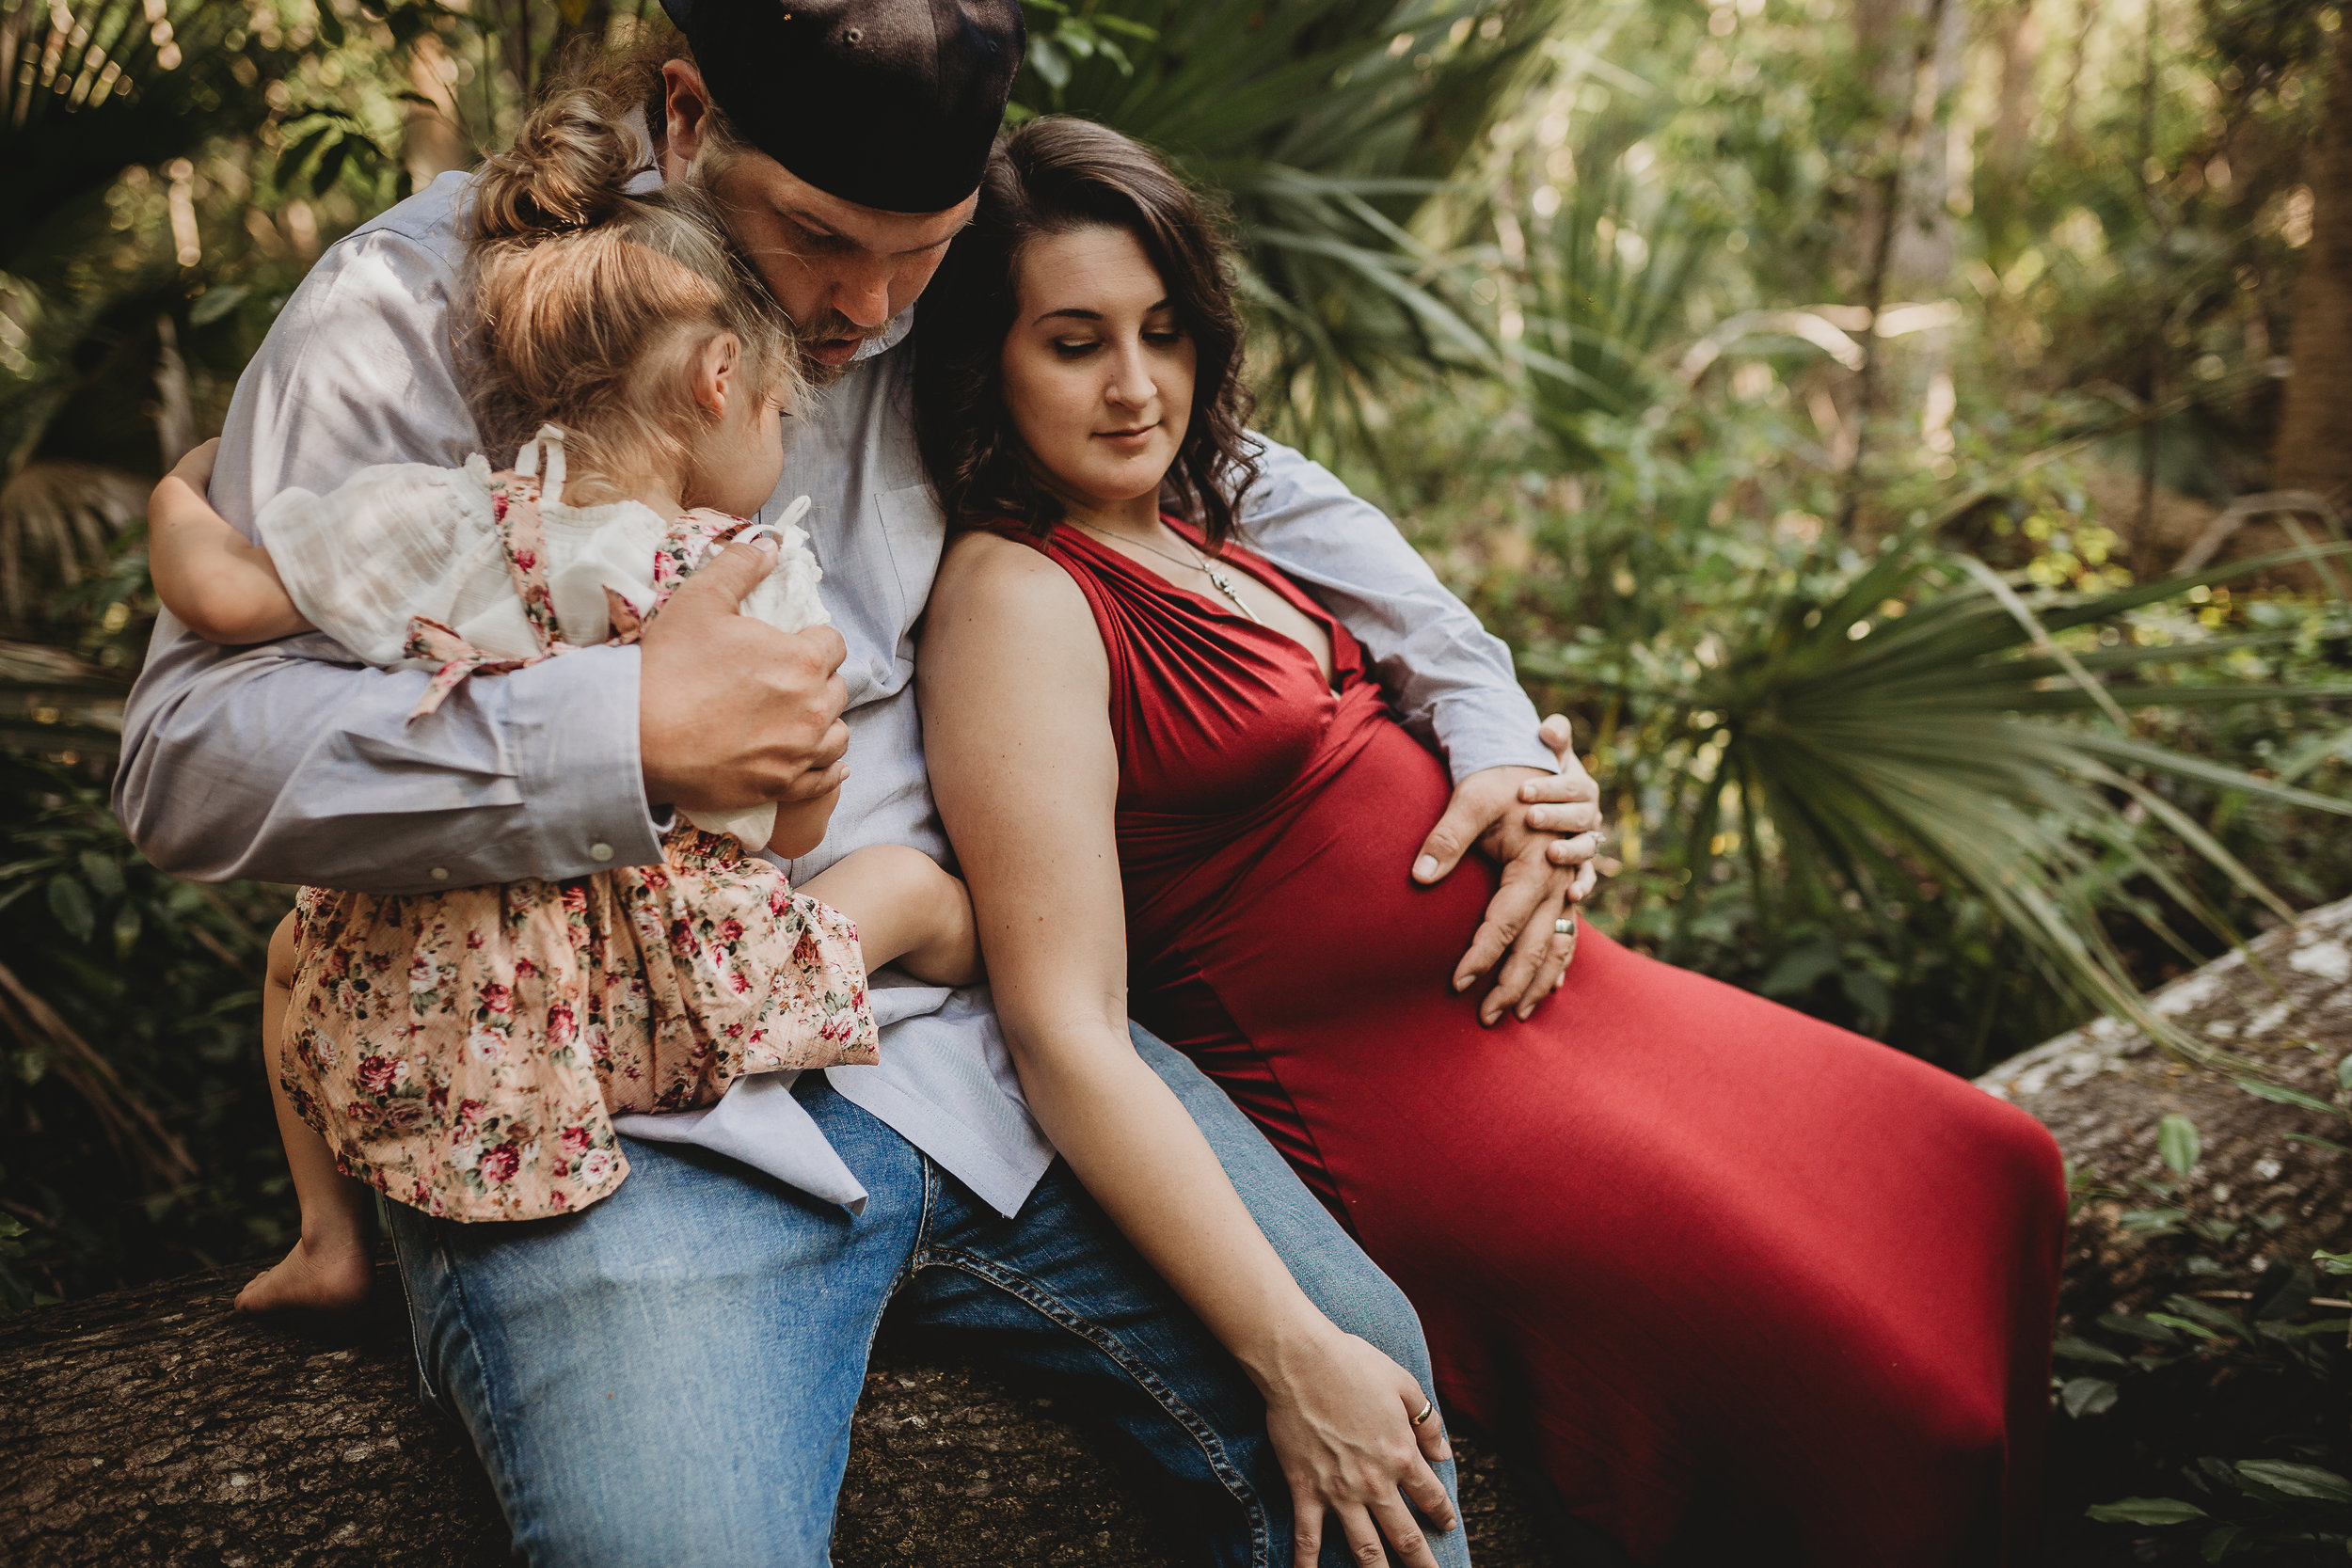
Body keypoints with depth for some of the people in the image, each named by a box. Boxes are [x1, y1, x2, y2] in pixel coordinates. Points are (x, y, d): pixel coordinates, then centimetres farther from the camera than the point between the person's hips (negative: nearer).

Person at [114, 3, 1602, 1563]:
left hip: (957, 1032, 4)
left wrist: (1490, 724, 12)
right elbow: (188, 754, -10)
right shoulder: (418, 309, -4)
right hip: (625, 1113, -4)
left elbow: (1250, 483, 21)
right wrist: (631, 736, -19)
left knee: (1368, 1389, -4)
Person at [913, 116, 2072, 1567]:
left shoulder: (1200, 522, 10)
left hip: (1513, 989, 9)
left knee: (1989, 1176, 11)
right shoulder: (1016, 596, -17)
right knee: (1883, 1417, -13)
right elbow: (1066, 1030, -25)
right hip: (1391, 1088, -9)